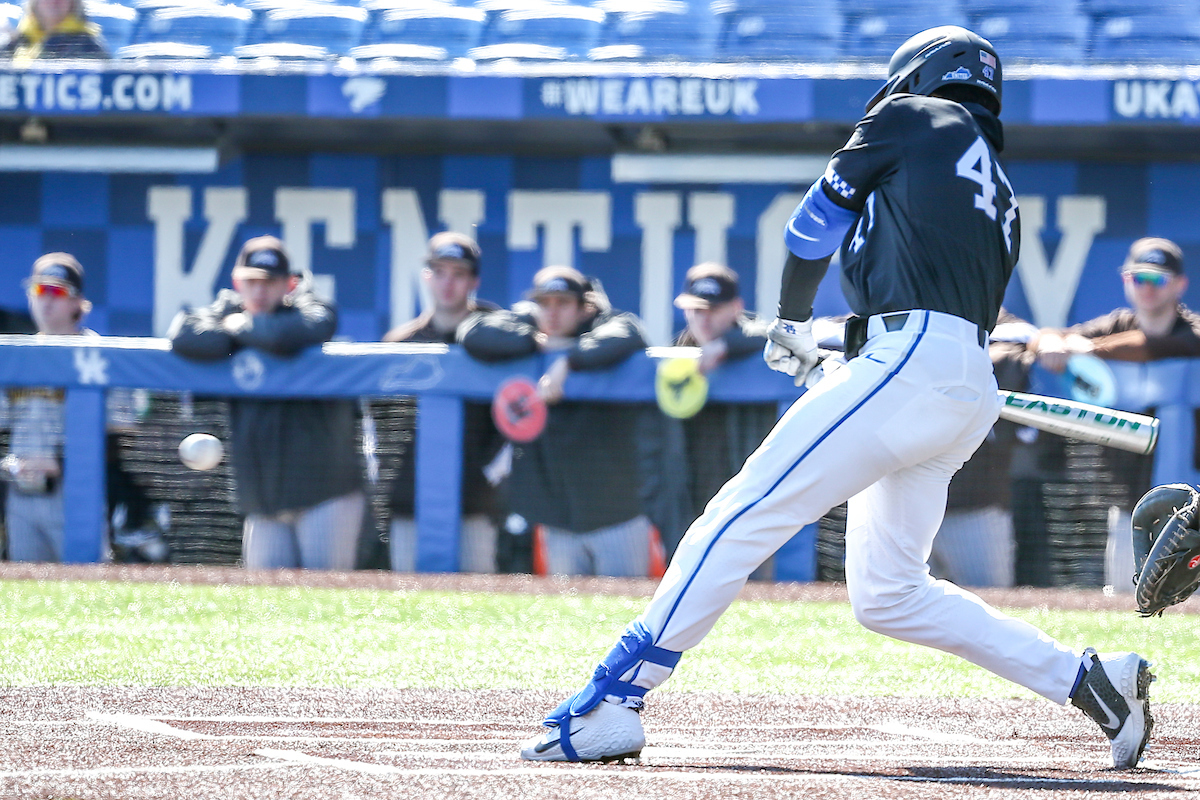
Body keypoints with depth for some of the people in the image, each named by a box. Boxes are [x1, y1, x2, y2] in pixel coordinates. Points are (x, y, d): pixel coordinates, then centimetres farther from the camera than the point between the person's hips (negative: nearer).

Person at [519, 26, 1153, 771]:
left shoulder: (912, 118, 11)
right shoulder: (1001, 200, 29)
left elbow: (815, 224, 15)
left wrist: (793, 322, 31)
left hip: (909, 358, -8)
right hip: (972, 390, 8)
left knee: (744, 514, -12)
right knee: (888, 594, 15)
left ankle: (611, 704, -19)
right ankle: (1091, 680, 10)